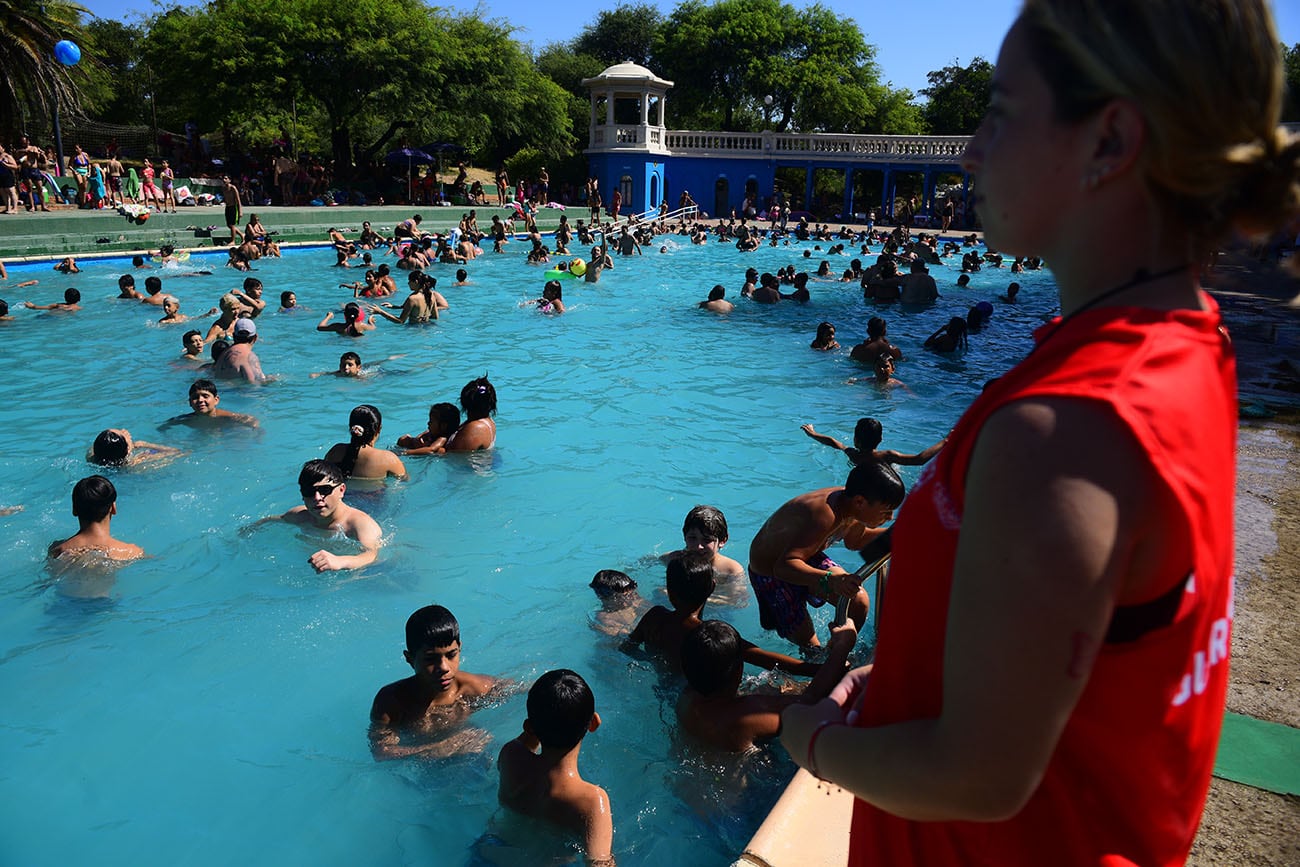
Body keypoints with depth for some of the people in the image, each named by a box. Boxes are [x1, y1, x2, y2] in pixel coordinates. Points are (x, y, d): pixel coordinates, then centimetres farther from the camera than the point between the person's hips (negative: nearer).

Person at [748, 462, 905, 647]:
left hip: (807, 558, 7)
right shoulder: (823, 517, -42)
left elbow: (854, 542, 9)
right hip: (770, 574, -7)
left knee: (859, 602, -5)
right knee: (811, 647, -6)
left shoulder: (851, 504, -15)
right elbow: (784, 566, -50)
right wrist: (830, 580, -64)